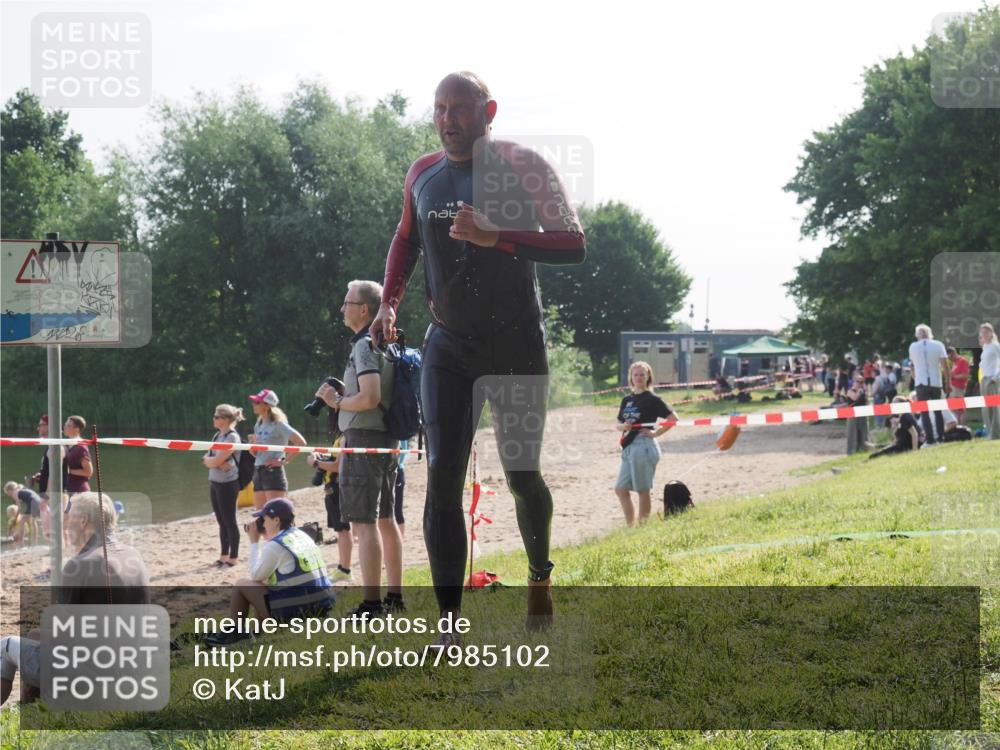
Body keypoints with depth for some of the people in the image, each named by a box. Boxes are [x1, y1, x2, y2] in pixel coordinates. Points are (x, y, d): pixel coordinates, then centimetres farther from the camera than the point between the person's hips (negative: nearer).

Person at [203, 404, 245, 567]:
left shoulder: (232, 437, -13)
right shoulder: (217, 435, 12)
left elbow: (217, 460, -20)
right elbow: (206, 459, 6)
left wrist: (210, 460, -1)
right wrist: (217, 462, -12)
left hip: (228, 484, -8)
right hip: (214, 482, 8)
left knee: (229, 521, -2)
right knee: (221, 522, 12)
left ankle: (233, 558, 4)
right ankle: (224, 556, 18)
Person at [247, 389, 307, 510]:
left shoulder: (278, 424, -8)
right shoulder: (259, 425, 14)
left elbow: (300, 442, -16)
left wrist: (284, 460, -14)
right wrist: (253, 443, 1)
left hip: (273, 472, -8)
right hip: (258, 472, 8)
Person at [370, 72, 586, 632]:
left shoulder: (524, 167, -11)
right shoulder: (423, 174, 5)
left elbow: (573, 245, -18)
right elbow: (407, 238, 23)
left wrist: (494, 236, -29)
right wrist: (390, 303, 9)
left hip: (518, 344, -3)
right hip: (448, 344, 3)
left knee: (521, 475, 4)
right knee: (443, 476, -9)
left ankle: (540, 576, 35)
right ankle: (450, 623, -9)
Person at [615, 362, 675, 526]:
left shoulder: (652, 399, -4)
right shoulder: (627, 400, 15)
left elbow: (673, 418, -8)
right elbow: (619, 424, 17)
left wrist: (656, 433, -10)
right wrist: (623, 426, -5)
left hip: (644, 446, -8)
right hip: (628, 448, 8)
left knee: (642, 490, -3)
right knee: (621, 489, 7)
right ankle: (630, 527, 15)